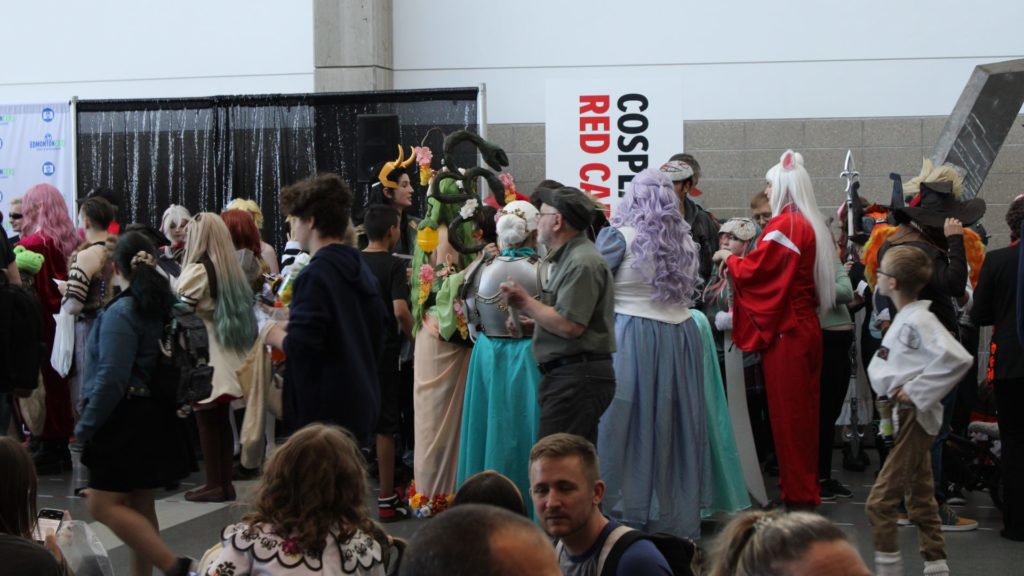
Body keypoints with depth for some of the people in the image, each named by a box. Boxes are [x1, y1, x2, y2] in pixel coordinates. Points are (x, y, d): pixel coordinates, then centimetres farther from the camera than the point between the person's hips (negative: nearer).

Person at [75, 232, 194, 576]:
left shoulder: (121, 312, -17)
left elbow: (112, 378, -21)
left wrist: (85, 426, -13)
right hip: (155, 415, 9)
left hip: (125, 419, -9)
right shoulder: (163, 306, 7)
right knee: (139, 505, 15)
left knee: (103, 504, -5)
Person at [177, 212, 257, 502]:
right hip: (229, 358, 7)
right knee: (221, 420, 12)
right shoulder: (231, 268, 10)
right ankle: (225, 482, 15)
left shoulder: (198, 270, -13)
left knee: (206, 420, 0)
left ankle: (213, 484, 2)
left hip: (205, 359, -7)